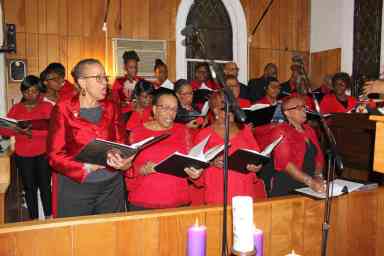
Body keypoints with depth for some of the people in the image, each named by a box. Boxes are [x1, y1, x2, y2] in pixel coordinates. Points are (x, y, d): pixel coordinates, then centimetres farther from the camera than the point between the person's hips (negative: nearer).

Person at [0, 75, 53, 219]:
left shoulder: (47, 106, -1)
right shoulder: (16, 108, 8)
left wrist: (33, 132, -28)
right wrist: (19, 130, -20)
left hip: (43, 153, -2)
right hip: (22, 155, 2)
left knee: (45, 185, 1)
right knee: (29, 187, 8)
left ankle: (48, 217, 16)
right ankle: (34, 218, 20)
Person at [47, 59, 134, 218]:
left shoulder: (111, 108, 7)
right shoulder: (63, 109, -4)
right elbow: (55, 155, -7)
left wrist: (124, 162, -17)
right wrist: (86, 167, -22)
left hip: (111, 186, 3)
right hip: (75, 186, -3)